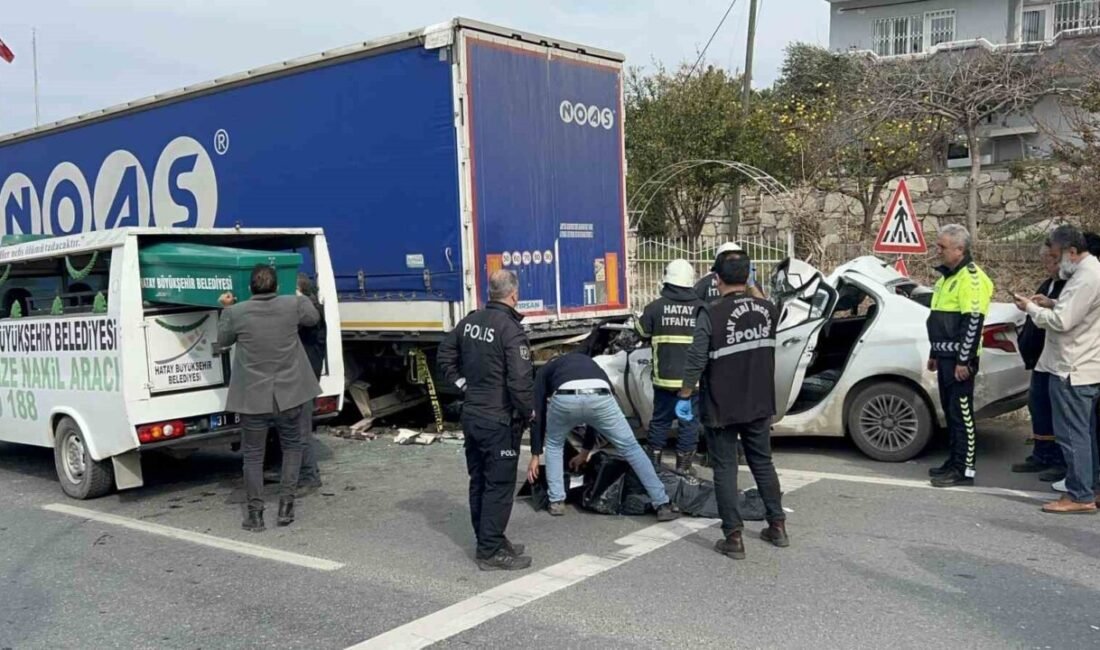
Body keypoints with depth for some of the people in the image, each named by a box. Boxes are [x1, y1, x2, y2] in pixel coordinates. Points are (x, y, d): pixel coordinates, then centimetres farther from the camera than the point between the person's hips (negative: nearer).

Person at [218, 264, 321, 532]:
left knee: (253, 455, 12)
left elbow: (222, 341, 10)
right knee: (292, 447, 19)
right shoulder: (293, 305, -8)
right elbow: (313, 318, 15)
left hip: (253, 398, -1)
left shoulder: (236, 313, -10)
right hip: (289, 395, 1)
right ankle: (286, 506, 13)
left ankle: (255, 514, 11)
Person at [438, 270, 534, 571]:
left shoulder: (470, 321, 6)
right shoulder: (511, 329, -19)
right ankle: (491, 552, 5)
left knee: (479, 480, 16)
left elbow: (446, 355, 16)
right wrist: (528, 412, -10)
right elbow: (519, 380, -23)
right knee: (499, 484, 0)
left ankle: (488, 540, 28)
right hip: (499, 419, -8)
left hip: (471, 414, 8)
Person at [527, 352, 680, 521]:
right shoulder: (588, 363, 45)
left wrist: (535, 455, 32)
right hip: (601, 396, 2)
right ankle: (663, 504, 16)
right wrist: (586, 451, 56)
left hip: (564, 398, -2)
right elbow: (596, 418, 48)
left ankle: (557, 502, 25)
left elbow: (538, 413, 29)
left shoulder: (544, 371, 37)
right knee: (631, 448, 17)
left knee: (553, 445, 29)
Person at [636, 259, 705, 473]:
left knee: (660, 420, 13)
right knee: (689, 421, 7)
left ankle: (652, 464, 20)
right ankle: (683, 467, 9)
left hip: (665, 375, 1)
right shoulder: (701, 308, -3)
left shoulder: (655, 307, -4)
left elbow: (642, 332, 7)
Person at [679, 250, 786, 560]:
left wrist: (685, 396, -5)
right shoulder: (768, 309, -1)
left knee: (725, 469, 5)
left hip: (722, 407, -4)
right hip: (760, 404, 5)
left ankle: (733, 537, 5)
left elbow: (696, 361, -17)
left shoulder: (711, 314, -16)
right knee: (763, 463, 19)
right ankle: (778, 527, 25)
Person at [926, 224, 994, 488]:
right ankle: (954, 461, 23)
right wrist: (934, 353, 24)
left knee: (961, 413, -7)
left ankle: (964, 469, -3)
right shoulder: (947, 276, 18)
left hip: (959, 359, -10)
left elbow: (973, 322, -20)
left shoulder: (971, 277, -13)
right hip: (946, 356, 10)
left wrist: (964, 360, -21)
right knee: (950, 411, 14)